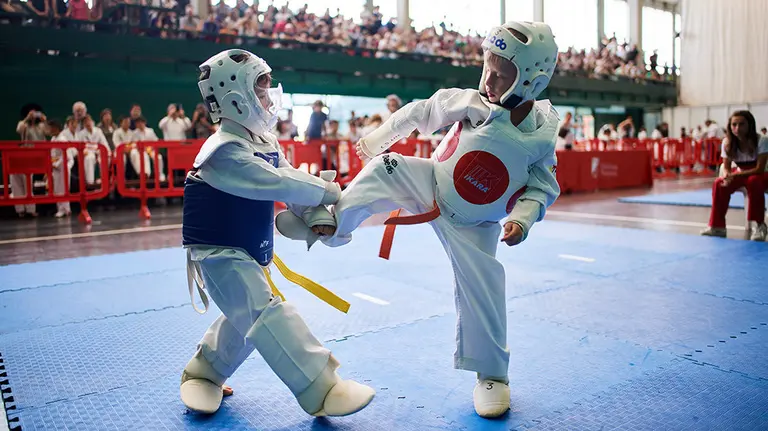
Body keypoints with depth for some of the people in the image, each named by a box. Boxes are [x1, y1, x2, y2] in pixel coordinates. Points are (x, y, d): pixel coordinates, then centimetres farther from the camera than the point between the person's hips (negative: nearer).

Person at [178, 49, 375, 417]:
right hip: (218, 253, -10)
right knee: (269, 312, -17)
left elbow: (292, 180, 2)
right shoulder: (224, 151, -24)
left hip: (251, 250, 10)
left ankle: (203, 372, 42)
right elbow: (275, 183, -31)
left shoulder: (266, 143, 5)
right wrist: (324, 191, -20)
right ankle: (322, 392, -15)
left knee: (246, 318, 21)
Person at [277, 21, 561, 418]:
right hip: (430, 188, 1)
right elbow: (423, 112, -4)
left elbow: (543, 187, -4)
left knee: (481, 290, -5)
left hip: (473, 225, 0)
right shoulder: (471, 103, -17)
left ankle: (491, 375, 17)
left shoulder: (542, 136, -15)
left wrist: (522, 218, -23)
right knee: (387, 168, -25)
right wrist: (377, 138, 3)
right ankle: (333, 225, -6)